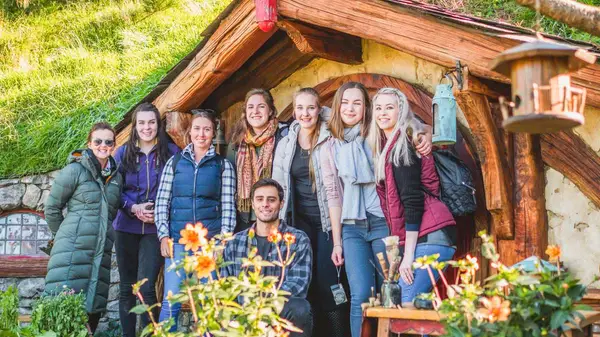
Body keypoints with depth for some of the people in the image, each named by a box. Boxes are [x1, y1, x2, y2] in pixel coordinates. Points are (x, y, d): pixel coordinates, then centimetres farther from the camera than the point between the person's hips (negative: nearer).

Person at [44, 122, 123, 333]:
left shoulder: (116, 177, 13)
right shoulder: (75, 170, -3)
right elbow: (51, 208, 2)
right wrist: (66, 236, 9)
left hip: (101, 252, 5)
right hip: (73, 250, -5)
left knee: (93, 308, 6)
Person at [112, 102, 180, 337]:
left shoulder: (171, 152, 0)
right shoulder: (123, 153, 6)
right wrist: (133, 208, -12)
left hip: (156, 228, -3)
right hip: (126, 227, 3)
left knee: (146, 286, -11)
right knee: (126, 287, 9)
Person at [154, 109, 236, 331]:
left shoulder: (223, 165, 7)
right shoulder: (175, 162, 9)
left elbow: (228, 206, 3)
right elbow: (161, 202, 7)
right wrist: (164, 235, -3)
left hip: (210, 239, 0)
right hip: (178, 238, 0)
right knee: (171, 300, -4)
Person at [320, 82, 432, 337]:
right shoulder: (330, 149, 8)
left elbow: (420, 129, 8)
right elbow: (333, 196, 9)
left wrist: (425, 137, -17)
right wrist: (337, 241, 6)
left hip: (384, 223, -1)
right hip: (352, 229, 1)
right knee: (361, 296, -7)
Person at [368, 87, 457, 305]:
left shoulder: (401, 148, -8)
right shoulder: (388, 147, 19)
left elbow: (413, 201, -15)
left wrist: (408, 255, -16)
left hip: (429, 236, -9)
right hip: (424, 237, 9)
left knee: (407, 302, -14)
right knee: (409, 301, 5)